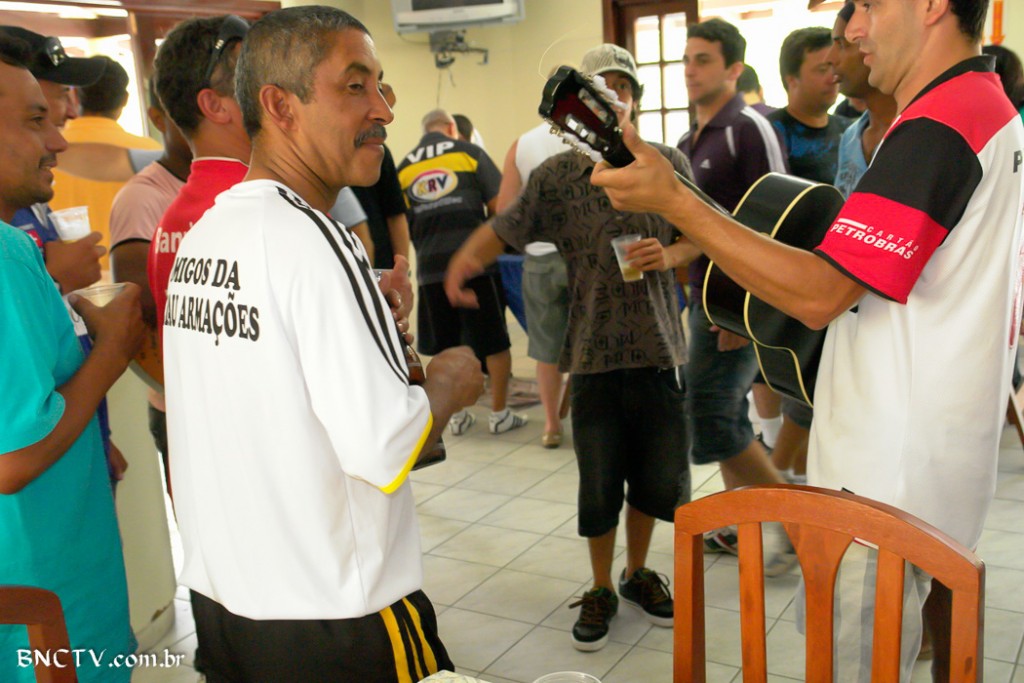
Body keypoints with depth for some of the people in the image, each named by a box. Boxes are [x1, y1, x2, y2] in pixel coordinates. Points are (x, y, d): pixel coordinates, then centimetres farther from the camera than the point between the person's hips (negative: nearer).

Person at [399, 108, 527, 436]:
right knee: (495, 341, 8)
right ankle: (499, 414, 15)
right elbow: (498, 205, -1)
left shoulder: (404, 168, 10)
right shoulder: (469, 153, 3)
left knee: (445, 347, 13)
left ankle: (455, 415, 20)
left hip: (430, 265, 3)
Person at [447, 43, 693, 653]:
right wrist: (468, 257, -21)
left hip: (659, 347, 2)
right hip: (593, 351, -1)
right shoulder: (557, 175, 0)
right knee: (599, 482, 8)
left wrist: (669, 255, -12)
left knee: (659, 473, 13)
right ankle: (602, 588, 30)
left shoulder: (668, 164, 3)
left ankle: (638, 573, 38)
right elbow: (506, 227, -1)